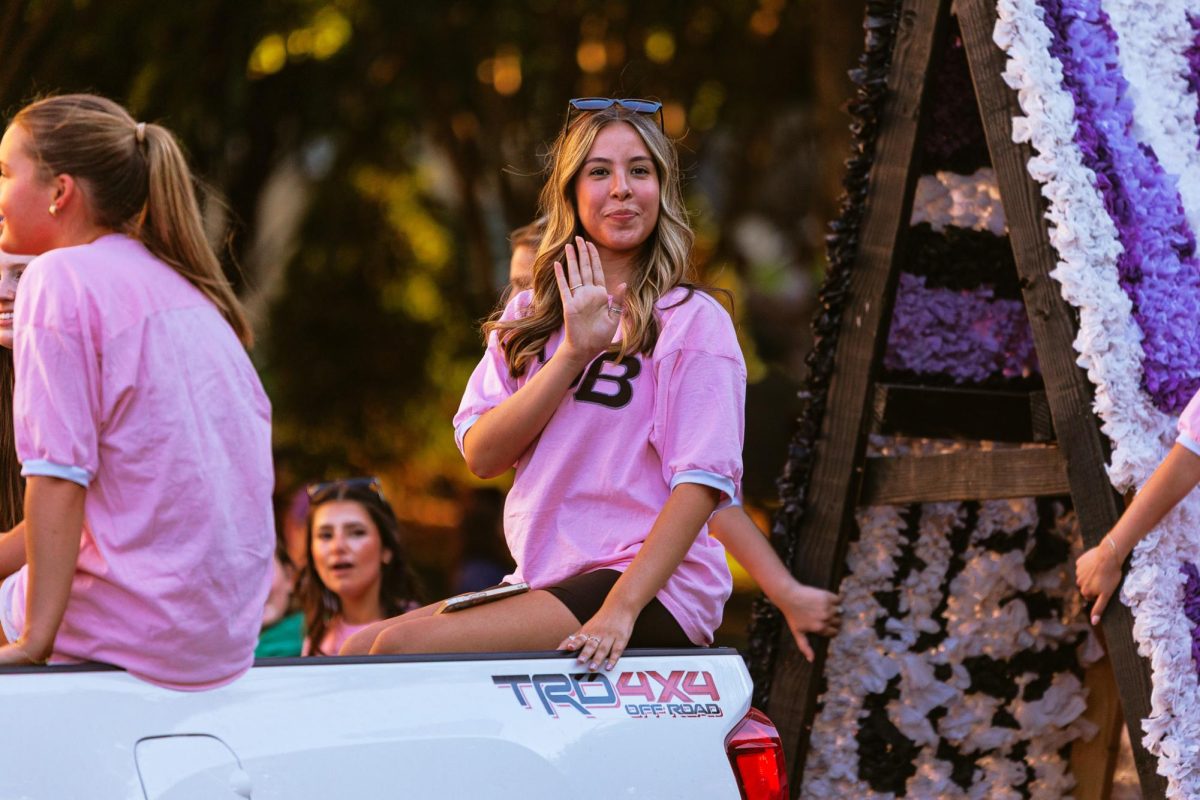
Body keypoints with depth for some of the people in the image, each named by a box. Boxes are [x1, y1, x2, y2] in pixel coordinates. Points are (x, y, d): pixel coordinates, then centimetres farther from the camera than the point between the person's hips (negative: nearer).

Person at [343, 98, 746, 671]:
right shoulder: (528, 318, 16)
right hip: (543, 580, 6)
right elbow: (480, 455, 3)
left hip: (656, 591, -6)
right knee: (357, 652, -8)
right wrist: (574, 353, -10)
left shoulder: (693, 321, -2)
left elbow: (700, 483, -12)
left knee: (406, 648, -23)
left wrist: (620, 609, -24)